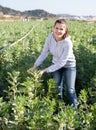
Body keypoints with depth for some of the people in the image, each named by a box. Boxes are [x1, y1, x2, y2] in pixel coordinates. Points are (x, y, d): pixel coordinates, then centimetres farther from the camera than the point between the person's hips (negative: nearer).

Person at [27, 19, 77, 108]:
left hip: (68, 65, -4)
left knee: (70, 90, 4)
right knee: (57, 87, 17)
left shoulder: (67, 43, -35)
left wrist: (45, 70, -30)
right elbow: (44, 53, -14)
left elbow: (62, 62, -30)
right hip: (56, 64, 4)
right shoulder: (50, 37, -22)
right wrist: (34, 66, -22)